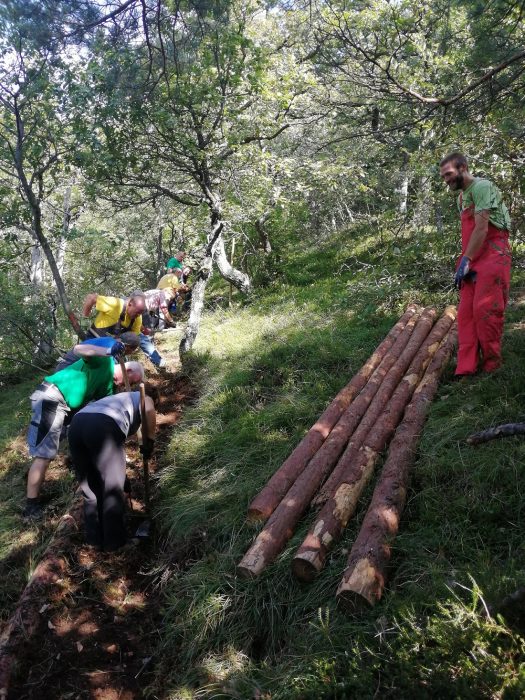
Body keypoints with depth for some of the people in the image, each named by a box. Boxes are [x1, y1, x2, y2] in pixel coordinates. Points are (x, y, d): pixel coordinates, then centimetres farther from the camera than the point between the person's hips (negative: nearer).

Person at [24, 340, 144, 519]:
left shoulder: (109, 385, 15)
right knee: (43, 453, -10)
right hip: (50, 397, -10)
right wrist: (108, 351, -38)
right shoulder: (104, 361, -9)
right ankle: (31, 506, -5)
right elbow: (79, 349, -26)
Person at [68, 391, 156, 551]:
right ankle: (113, 542, 22)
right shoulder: (142, 398, 27)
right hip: (103, 427, -6)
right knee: (112, 487, 11)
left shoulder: (116, 399, 43)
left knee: (90, 486, 22)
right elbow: (149, 409, -1)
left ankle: (94, 538, 34)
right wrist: (149, 443, 9)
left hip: (76, 424, 6)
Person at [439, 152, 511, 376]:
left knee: (485, 310, -10)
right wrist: (464, 261, 1)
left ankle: (492, 366, 3)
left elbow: (481, 228, -16)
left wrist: (466, 261, -16)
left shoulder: (481, 187, -9)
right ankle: (466, 368, -1)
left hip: (492, 256, -8)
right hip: (472, 260, 8)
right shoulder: (461, 196, 20)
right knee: (465, 312, 0)